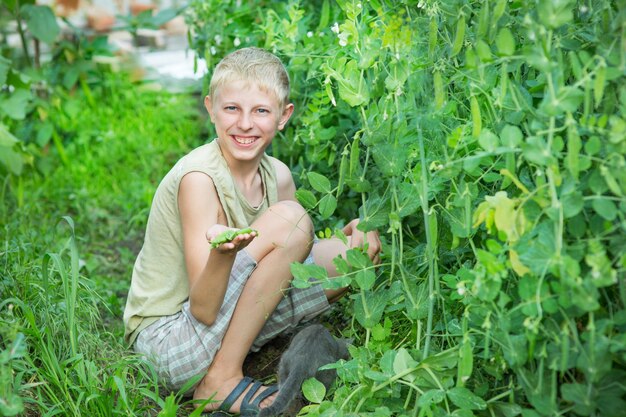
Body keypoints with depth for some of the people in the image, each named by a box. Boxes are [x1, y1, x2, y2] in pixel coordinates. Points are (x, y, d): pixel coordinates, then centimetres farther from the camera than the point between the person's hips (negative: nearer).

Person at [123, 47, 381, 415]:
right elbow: (204, 310, -23)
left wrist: (350, 240, -9)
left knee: (362, 243, 0)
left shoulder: (278, 175, 0)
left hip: (228, 325, 7)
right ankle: (222, 380, -14)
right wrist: (223, 253, -43)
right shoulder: (199, 178, -21)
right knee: (289, 218, -23)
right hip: (167, 340, -7)